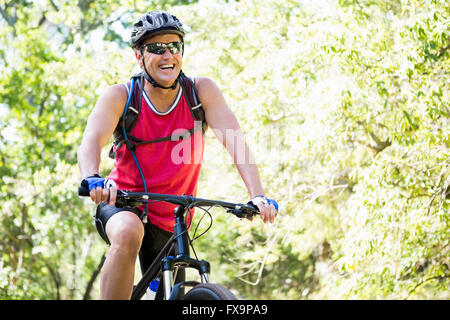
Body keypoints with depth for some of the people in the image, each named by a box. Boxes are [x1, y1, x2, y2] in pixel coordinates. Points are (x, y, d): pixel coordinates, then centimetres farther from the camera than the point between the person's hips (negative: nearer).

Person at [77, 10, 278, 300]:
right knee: (128, 232, -37)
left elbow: (235, 141, -18)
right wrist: (93, 180, -47)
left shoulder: (202, 91, -9)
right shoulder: (119, 96, -11)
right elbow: (91, 141, -25)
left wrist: (258, 196, -32)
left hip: (170, 222, 3)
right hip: (122, 204, -3)